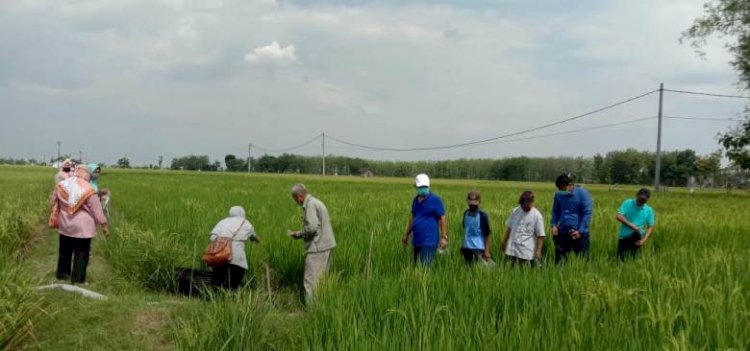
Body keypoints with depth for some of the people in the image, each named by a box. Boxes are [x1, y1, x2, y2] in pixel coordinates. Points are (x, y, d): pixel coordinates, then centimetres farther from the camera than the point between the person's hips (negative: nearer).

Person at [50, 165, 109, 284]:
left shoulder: (61, 185, -1)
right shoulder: (88, 190, -16)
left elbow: (53, 201, 12)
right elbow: (97, 210, -12)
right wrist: (104, 225, -5)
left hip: (65, 226, 5)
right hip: (83, 227, -5)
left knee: (65, 251, 20)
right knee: (81, 254, 3)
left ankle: (62, 274, 33)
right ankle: (78, 279, 6)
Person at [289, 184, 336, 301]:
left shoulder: (310, 204, -13)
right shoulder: (316, 202, 18)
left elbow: (312, 227, -22)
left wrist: (299, 234, -5)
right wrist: (301, 233, 14)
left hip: (318, 248, -10)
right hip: (326, 246, 10)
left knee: (311, 280, -6)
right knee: (321, 279, 15)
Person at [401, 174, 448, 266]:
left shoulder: (435, 200, -6)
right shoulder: (415, 200, 14)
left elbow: (442, 219, -8)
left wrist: (444, 237, -13)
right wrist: (406, 235, 24)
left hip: (429, 241, -7)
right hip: (416, 240, 7)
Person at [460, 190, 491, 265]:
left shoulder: (482, 215, -10)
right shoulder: (466, 213, 5)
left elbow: (487, 235, -7)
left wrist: (486, 251, -10)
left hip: (478, 248, -5)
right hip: (467, 247, 5)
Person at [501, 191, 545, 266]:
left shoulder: (537, 216, -7)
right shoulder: (515, 211, 6)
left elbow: (540, 236, -7)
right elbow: (509, 227, 16)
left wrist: (538, 251, -13)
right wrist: (504, 242, 19)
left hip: (526, 252, -4)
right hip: (512, 249, 4)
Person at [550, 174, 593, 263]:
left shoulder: (582, 193, -9)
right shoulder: (558, 195, 4)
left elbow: (588, 213, -10)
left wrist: (580, 231, -15)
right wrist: (554, 225, -1)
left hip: (579, 233, -4)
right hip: (562, 232, 4)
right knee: (559, 260, 7)